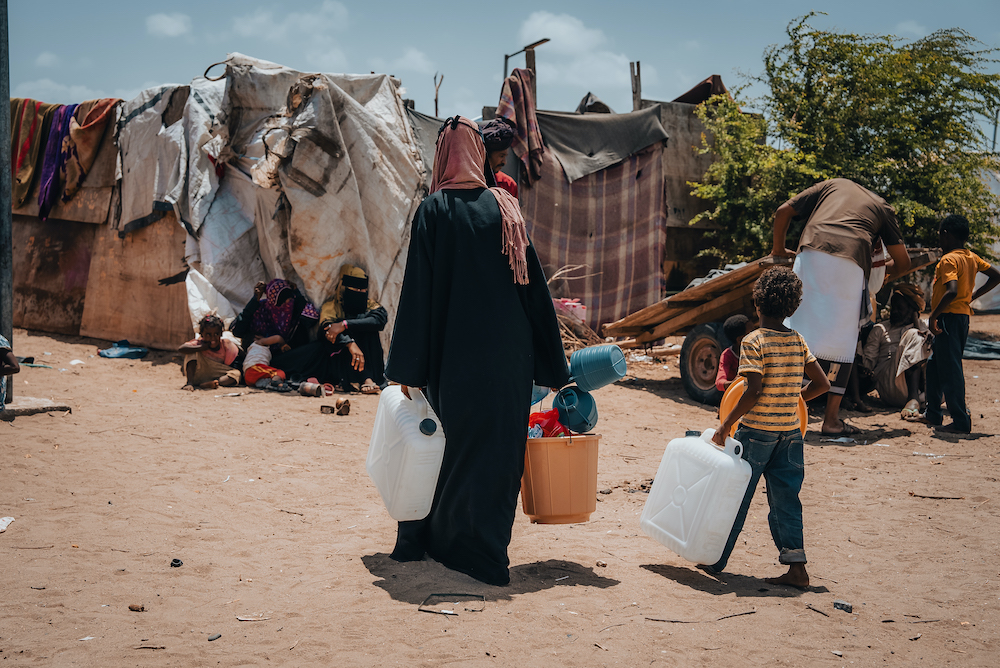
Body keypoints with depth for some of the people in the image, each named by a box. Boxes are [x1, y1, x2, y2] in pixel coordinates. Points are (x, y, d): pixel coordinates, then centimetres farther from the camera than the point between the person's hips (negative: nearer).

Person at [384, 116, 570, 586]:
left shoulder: (433, 211, -6)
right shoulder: (505, 209, 4)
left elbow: (418, 291, -9)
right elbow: (534, 286, 4)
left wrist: (407, 367, -4)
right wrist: (552, 366, 10)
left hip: (454, 353, -2)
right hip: (507, 355, 2)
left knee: (455, 441, 10)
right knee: (497, 448, 9)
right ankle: (485, 550, 17)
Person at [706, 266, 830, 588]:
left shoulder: (754, 341, -12)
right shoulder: (798, 341, 5)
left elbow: (753, 392, -19)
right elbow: (822, 383, 5)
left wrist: (725, 426, -13)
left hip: (757, 430, -5)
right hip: (790, 431, 5)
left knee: (736, 496, 8)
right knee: (786, 499, 9)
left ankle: (716, 560, 19)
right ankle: (796, 567, 4)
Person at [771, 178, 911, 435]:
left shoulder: (833, 185, 31)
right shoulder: (883, 208, 29)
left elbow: (783, 211, 25)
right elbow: (903, 262, 25)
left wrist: (779, 249, 38)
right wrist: (884, 278, 44)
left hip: (812, 253, 1)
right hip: (850, 263, -1)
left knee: (798, 329, 7)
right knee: (841, 342, 6)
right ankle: (831, 419, 7)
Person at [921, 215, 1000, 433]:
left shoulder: (948, 260, -14)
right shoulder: (972, 258, 12)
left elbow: (952, 291, -26)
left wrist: (934, 315, -20)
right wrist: (974, 295, 17)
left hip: (949, 317, -9)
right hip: (964, 316, 9)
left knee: (950, 370, -7)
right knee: (934, 365, 19)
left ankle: (961, 421, -8)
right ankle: (933, 414, 24)